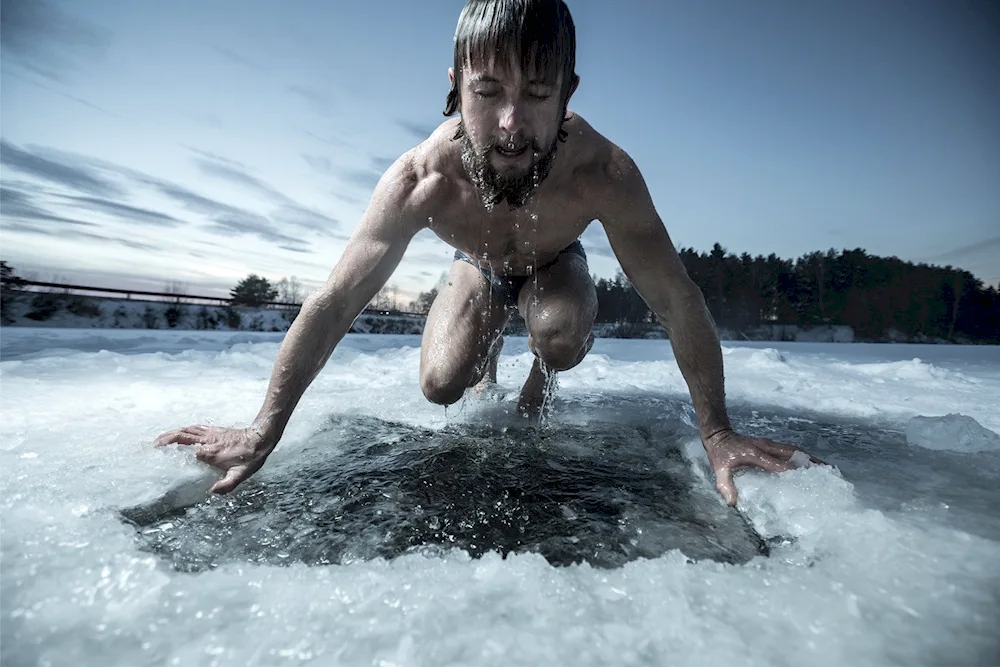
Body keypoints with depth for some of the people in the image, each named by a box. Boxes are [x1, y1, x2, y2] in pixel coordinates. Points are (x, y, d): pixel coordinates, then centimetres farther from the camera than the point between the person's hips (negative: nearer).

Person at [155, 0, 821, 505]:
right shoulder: (419, 179, -36)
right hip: (479, 266, 1)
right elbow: (334, 304, -30)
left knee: (563, 338, -33)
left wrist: (716, 432, -29)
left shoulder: (604, 174, -37)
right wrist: (264, 429, -28)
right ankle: (489, 349, 23)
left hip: (555, 263, -1)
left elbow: (678, 303, -30)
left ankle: (536, 390, 5)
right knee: (441, 385, -14)